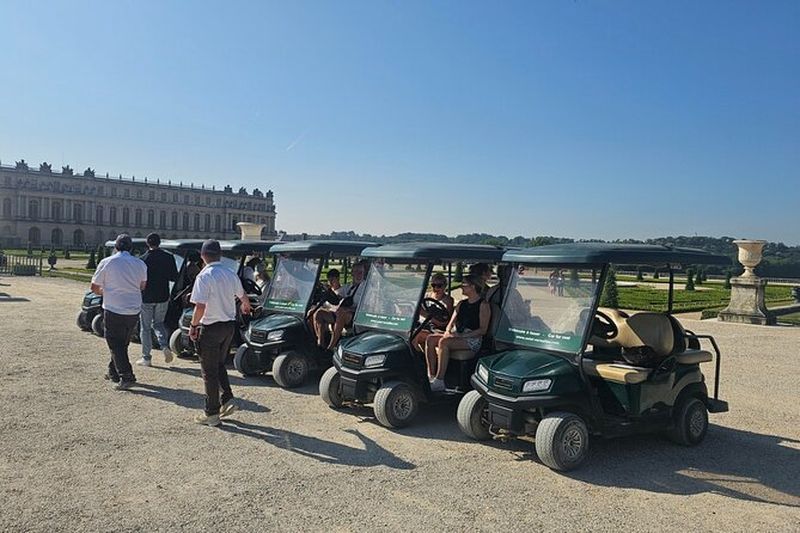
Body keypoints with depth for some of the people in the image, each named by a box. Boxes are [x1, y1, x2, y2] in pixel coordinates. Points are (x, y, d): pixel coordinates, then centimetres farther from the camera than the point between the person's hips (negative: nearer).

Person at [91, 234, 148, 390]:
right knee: (122, 343, 19)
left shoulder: (106, 263, -7)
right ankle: (114, 372, 31)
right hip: (134, 310, 4)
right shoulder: (140, 264, 1)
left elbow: (94, 287, -1)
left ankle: (126, 376, -8)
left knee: (116, 344, 2)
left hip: (113, 310, -4)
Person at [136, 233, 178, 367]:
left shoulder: (142, 259, -12)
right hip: (163, 297, 3)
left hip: (146, 297, -3)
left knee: (145, 328, 9)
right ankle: (165, 346, -3)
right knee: (158, 323, 21)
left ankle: (146, 358, 14)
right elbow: (175, 277, 1)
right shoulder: (168, 258, -4)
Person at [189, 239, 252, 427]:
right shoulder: (231, 275, 3)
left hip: (210, 328, -6)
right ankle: (227, 399, 16)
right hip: (229, 325, 6)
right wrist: (246, 307, 41)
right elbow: (244, 297, 19)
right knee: (219, 365, 23)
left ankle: (212, 413, 13)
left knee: (209, 371, 5)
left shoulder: (204, 277, -17)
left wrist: (193, 326, -8)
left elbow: (200, 307, -23)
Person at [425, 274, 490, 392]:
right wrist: (448, 331, -6)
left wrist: (462, 336, -18)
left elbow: (483, 329, -11)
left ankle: (439, 381, -30)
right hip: (456, 336, 8)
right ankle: (431, 376, -17)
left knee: (444, 342, -32)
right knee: (430, 339, -15)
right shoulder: (461, 304, 19)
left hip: (473, 339, -8)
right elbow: (452, 322, 17)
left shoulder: (483, 305, -4)